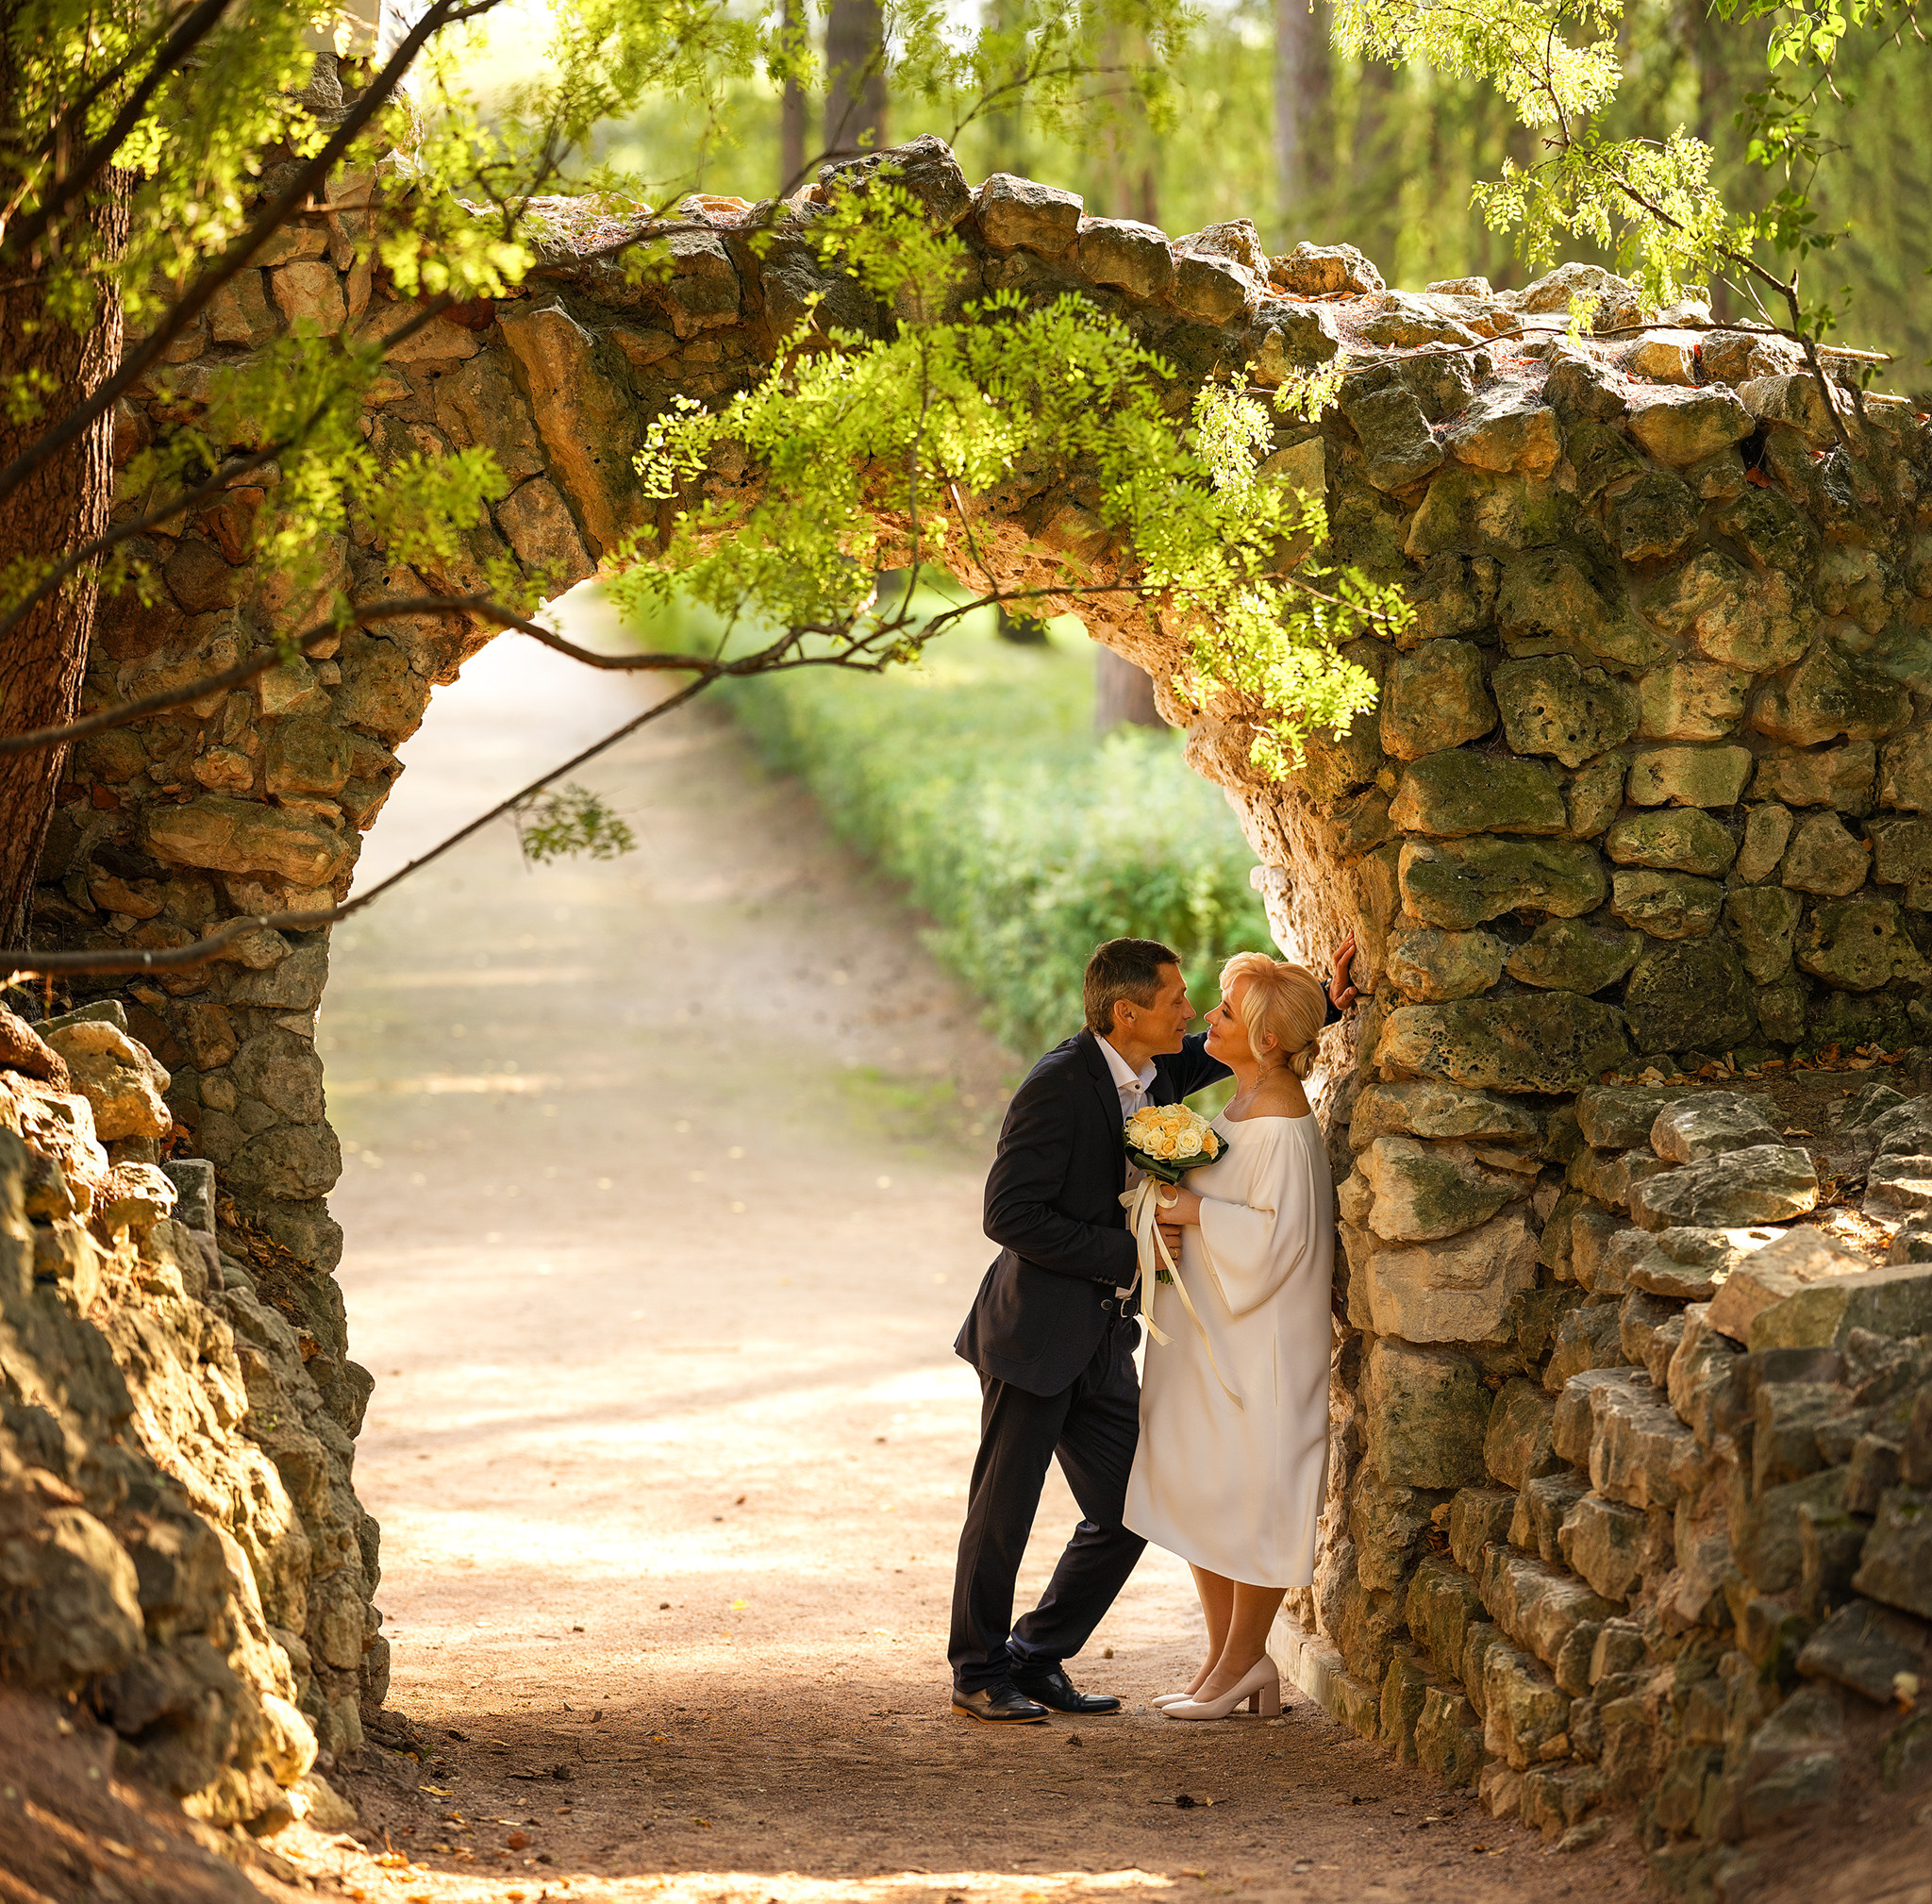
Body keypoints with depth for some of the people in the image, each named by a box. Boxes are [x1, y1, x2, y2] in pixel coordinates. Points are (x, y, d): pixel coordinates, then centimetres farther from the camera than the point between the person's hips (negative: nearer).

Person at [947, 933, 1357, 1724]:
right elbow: (1008, 1214, -21)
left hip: (1103, 1338, 8)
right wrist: (1125, 1253, -20)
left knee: (1125, 1513, 9)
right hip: (1035, 1332, -8)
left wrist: (1326, 1001, 7)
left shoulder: (1158, 1073, 4)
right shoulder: (1059, 1085, -19)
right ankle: (979, 1673, 19)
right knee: (1002, 1513, 4)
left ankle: (1035, 1660, 22)